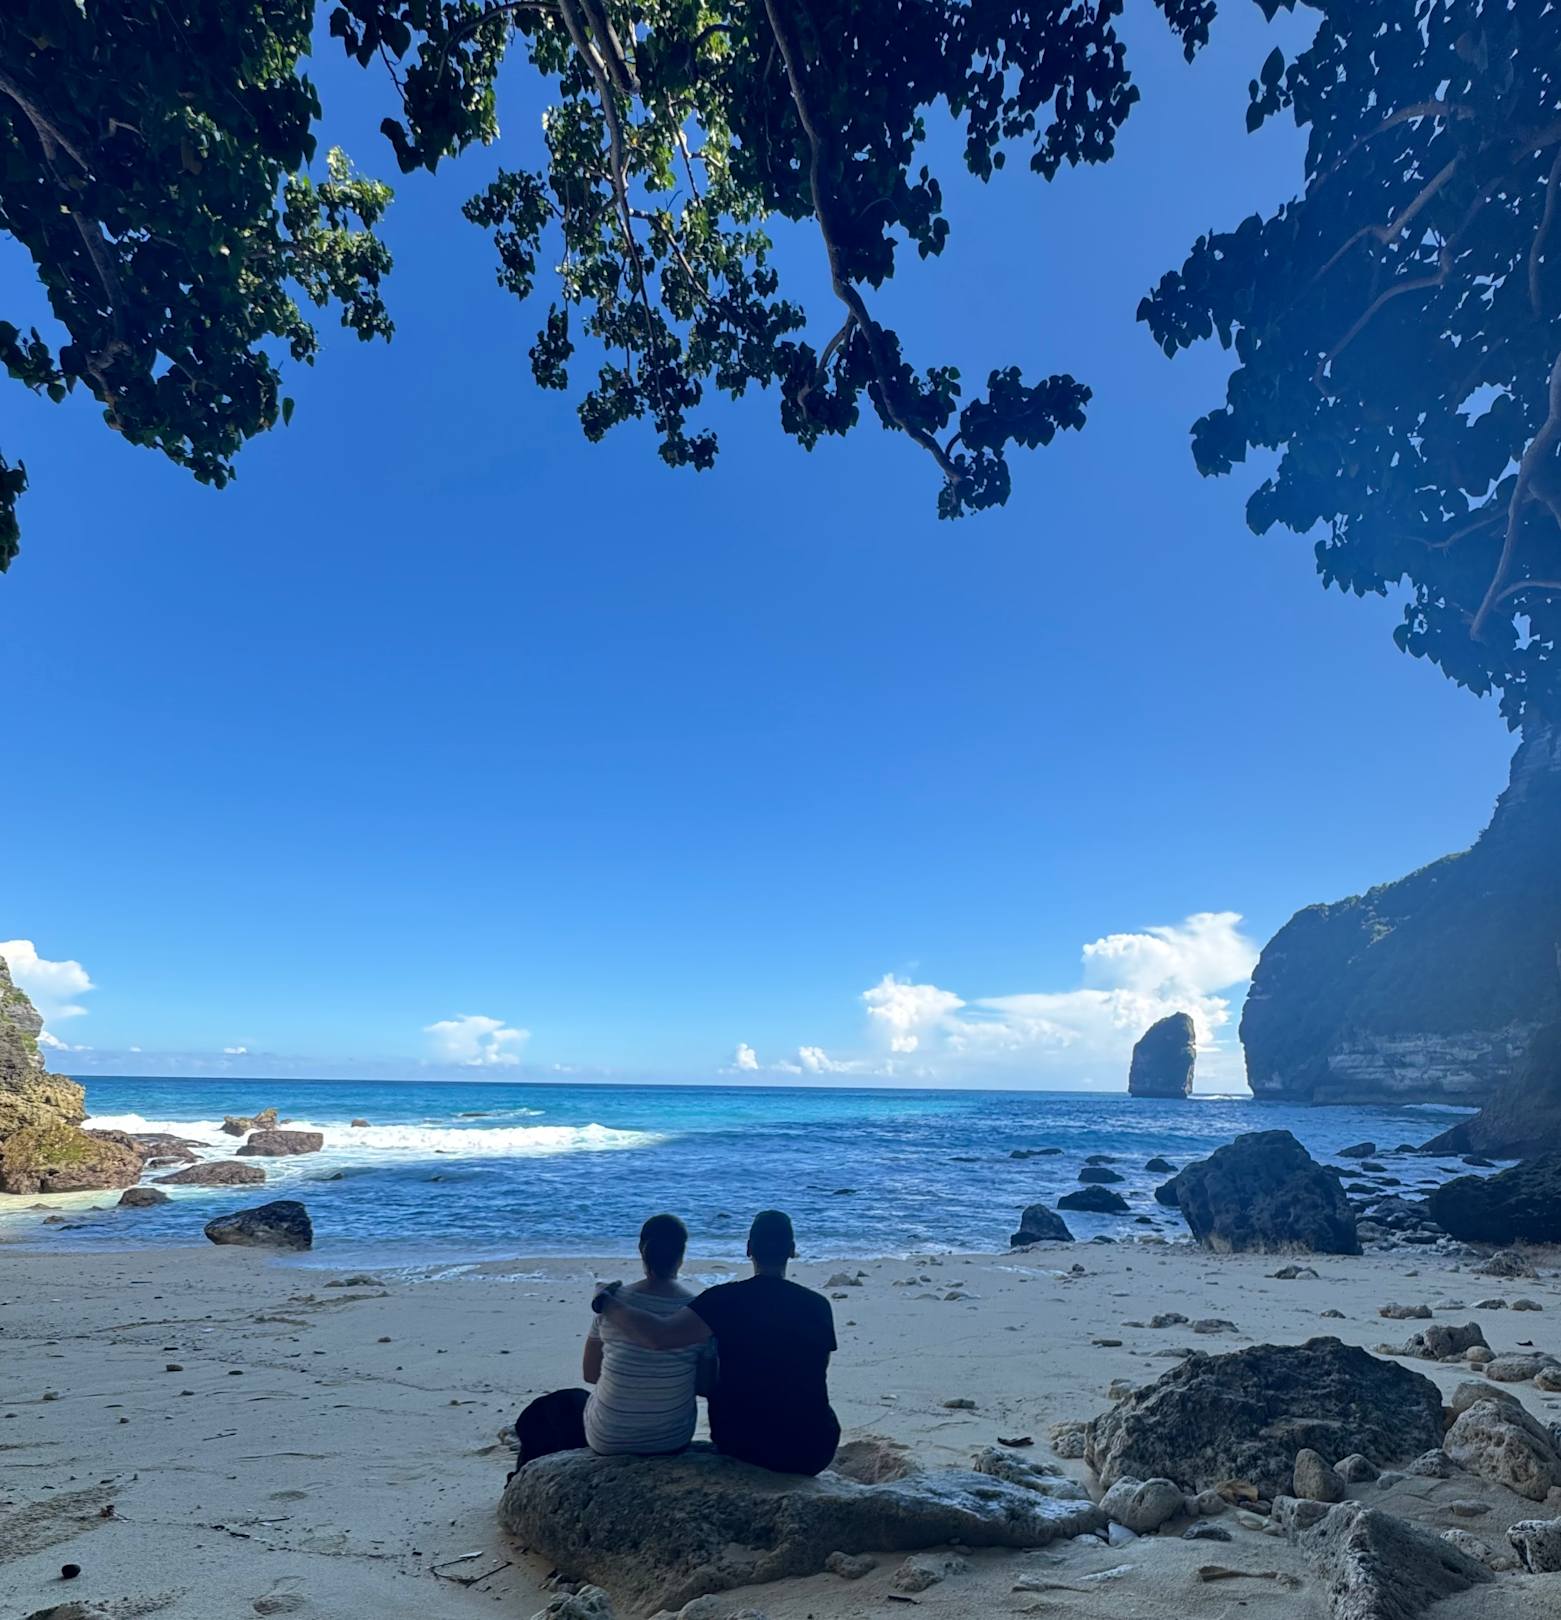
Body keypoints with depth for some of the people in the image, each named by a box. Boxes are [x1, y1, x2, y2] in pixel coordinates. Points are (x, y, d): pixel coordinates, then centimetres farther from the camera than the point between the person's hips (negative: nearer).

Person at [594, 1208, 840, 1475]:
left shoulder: (727, 1299, -15)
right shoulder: (818, 1304, -7)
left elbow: (658, 1336, -27)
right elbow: (817, 1376, 8)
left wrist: (605, 1302, -13)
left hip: (742, 1446, -1)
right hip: (812, 1454, 1)